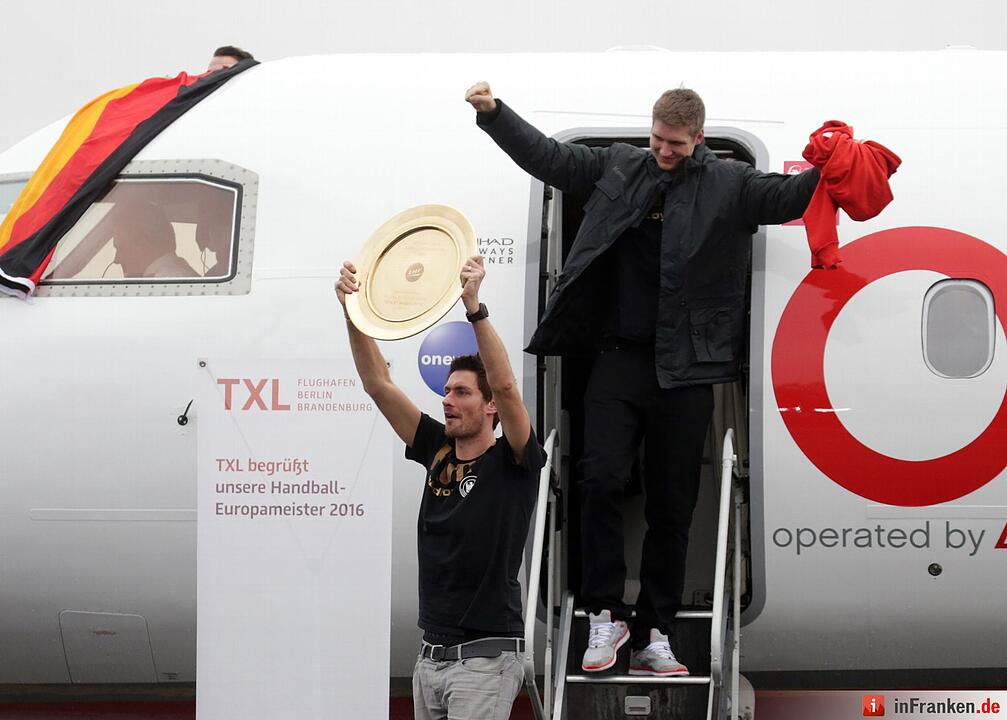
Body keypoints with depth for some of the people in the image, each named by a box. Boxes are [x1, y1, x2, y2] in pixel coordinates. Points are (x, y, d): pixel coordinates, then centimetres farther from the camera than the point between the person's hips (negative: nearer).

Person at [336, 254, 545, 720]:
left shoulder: (512, 461, -5)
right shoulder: (438, 451, 11)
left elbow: (505, 385, -22)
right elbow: (378, 385, 7)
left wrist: (474, 306, -30)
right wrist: (352, 310, -4)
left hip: (486, 657, -7)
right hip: (431, 657, 7)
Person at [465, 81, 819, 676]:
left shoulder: (729, 185, 2)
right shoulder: (618, 167, 10)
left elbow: (787, 197, -10)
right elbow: (547, 157, 15)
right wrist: (494, 113, 5)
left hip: (685, 366, -1)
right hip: (620, 355, 1)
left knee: (673, 505, 4)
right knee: (602, 478, -13)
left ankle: (654, 636, 11)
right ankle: (606, 614, -1)